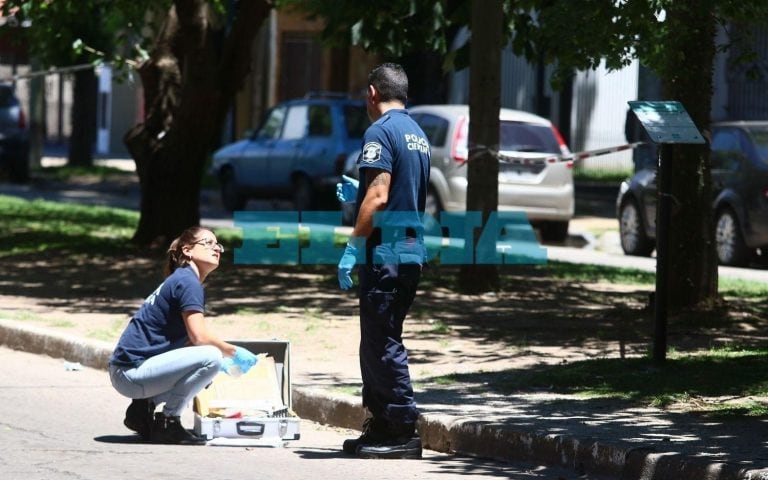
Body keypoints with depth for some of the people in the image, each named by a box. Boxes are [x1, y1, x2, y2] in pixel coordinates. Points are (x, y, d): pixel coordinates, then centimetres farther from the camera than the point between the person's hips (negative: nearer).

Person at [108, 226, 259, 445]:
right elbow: (199, 336, -19)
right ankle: (167, 423, -10)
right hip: (131, 371, -10)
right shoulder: (187, 281, -11)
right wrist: (233, 353, -5)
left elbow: (189, 339, 17)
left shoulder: (181, 280, 19)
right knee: (211, 357, -22)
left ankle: (144, 407, 13)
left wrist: (225, 355, 11)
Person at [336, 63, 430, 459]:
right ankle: (380, 426, 17)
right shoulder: (417, 134, 18)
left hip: (385, 249, -9)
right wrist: (357, 194, 31)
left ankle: (403, 431, -8)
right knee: (378, 341, 15)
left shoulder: (381, 131, -10)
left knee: (382, 342, -7)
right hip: (412, 248, 9)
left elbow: (378, 196, -19)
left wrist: (352, 247, -17)